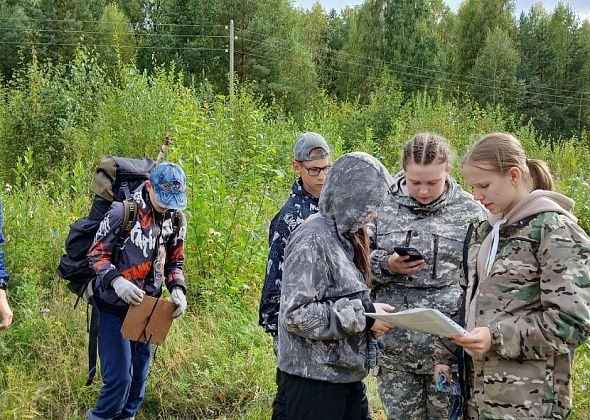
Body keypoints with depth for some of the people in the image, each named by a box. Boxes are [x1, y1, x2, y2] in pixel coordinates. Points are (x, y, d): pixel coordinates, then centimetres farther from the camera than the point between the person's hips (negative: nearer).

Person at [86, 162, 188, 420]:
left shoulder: (176, 219, 1)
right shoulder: (123, 211, -16)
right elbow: (96, 255, -11)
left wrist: (177, 289, -7)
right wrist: (116, 281, -28)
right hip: (114, 309, -5)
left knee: (139, 377, 14)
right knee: (119, 377, -10)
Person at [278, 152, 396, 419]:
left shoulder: (344, 235, 9)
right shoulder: (313, 240, -18)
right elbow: (296, 314, -24)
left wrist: (370, 310, -1)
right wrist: (363, 315, -20)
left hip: (347, 375, 8)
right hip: (313, 380, -8)